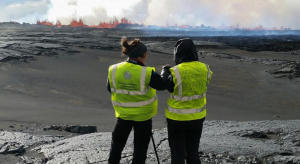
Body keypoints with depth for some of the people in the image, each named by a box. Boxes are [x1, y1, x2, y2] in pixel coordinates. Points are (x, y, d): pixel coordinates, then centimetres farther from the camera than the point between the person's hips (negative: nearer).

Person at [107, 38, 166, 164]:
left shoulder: (114, 69, -10)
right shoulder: (147, 73, -22)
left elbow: (110, 89, 3)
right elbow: (163, 85, -12)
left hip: (123, 114, 3)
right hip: (143, 115, -3)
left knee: (117, 143, 22)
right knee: (140, 147, 13)